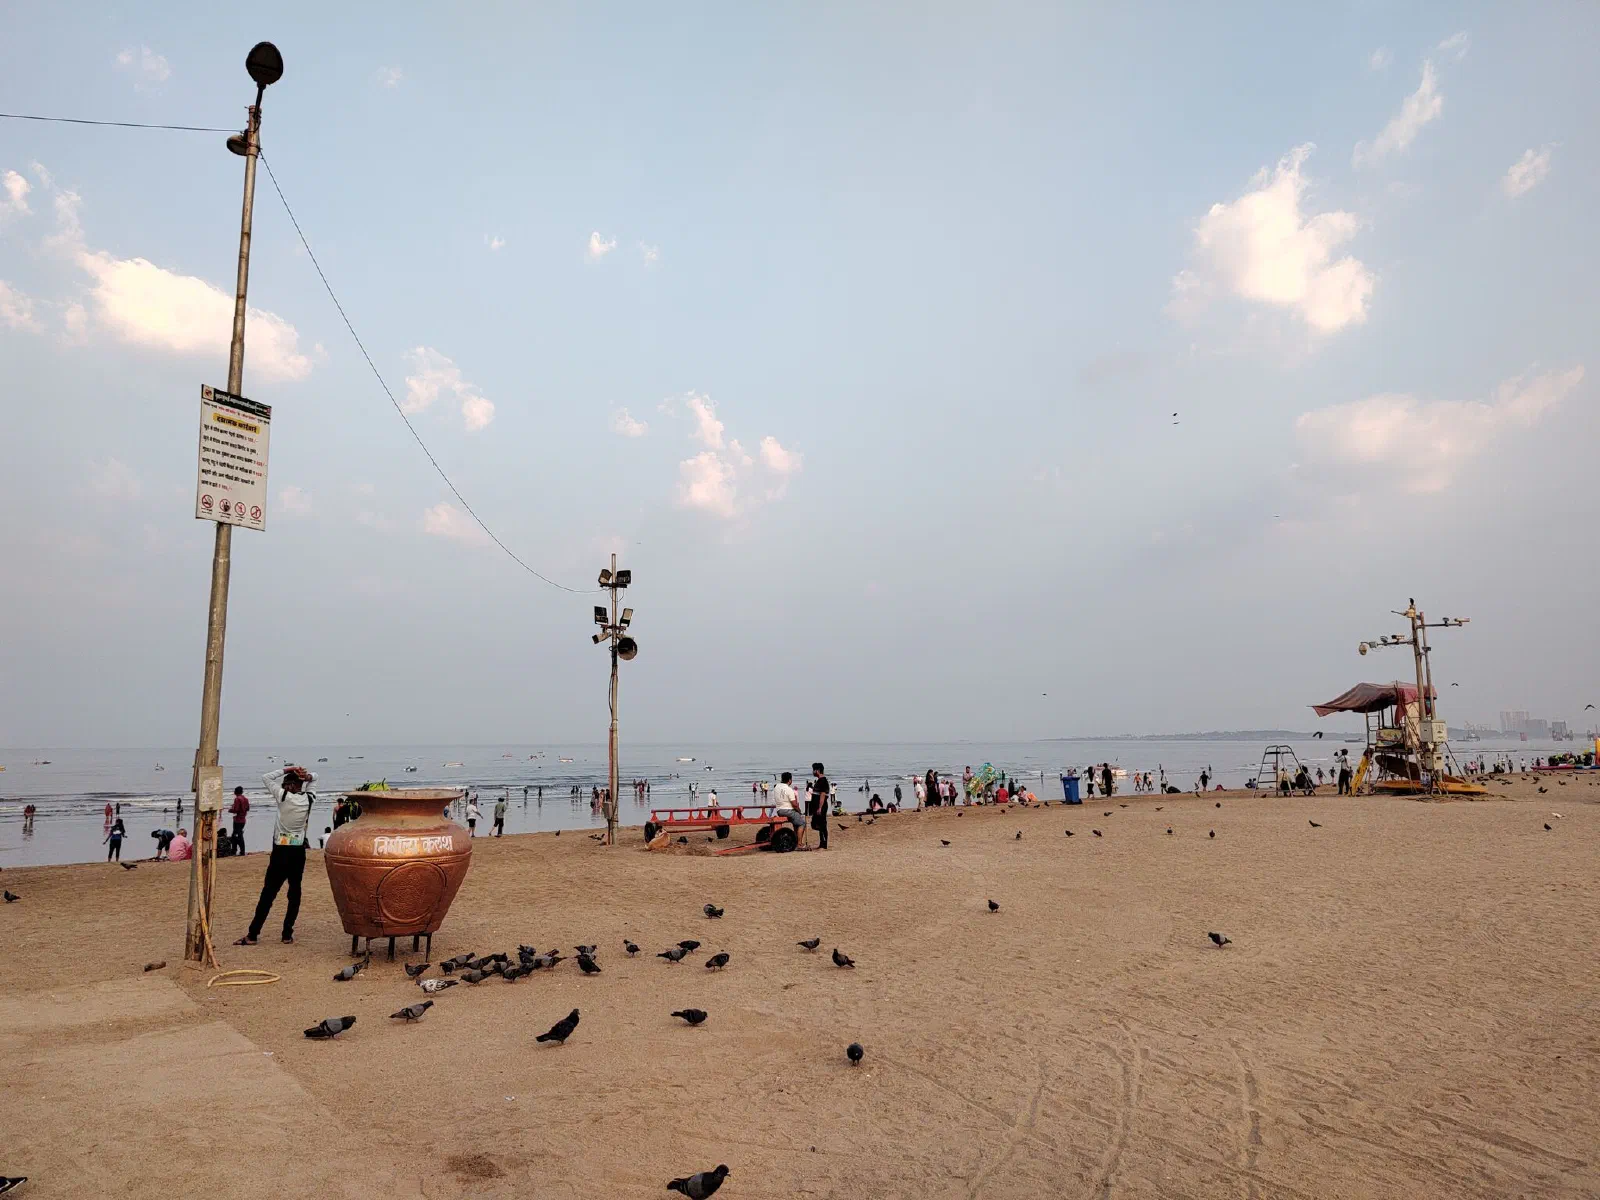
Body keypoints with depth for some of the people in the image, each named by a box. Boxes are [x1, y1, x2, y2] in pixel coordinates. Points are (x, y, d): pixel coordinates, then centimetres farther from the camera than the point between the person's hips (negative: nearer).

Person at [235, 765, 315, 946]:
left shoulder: (283, 796, -9)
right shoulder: (309, 799, 1)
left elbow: (266, 777, 3)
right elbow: (314, 778, 21)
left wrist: (288, 769, 0)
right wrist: (308, 777, -1)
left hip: (280, 852, -3)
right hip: (298, 852, 3)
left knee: (268, 893, 2)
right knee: (294, 893, 8)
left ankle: (253, 935, 6)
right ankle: (287, 935, 8)